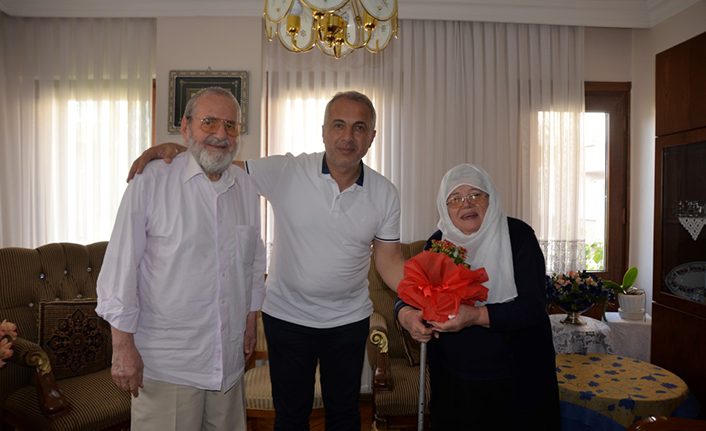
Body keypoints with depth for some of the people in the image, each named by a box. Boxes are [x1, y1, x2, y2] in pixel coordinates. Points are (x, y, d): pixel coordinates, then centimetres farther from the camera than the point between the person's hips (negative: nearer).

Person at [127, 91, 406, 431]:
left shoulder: (384, 193, -6)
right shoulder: (284, 171, -14)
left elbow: (389, 260, -3)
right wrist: (174, 149, -24)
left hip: (349, 320, 2)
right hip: (287, 316, -1)